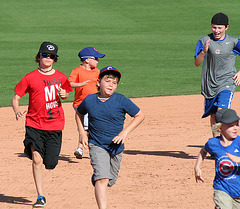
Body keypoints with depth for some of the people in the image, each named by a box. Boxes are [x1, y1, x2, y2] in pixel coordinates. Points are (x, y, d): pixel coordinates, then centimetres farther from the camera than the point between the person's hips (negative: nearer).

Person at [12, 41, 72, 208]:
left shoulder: (61, 77, 6)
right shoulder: (30, 78, -2)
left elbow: (65, 94, 22)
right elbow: (16, 97, 0)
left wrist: (64, 95, -2)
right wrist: (17, 110, -20)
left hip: (55, 125, 2)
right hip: (34, 124, -2)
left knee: (50, 164, -2)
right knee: (37, 159, -12)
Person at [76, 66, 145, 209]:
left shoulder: (121, 100, -8)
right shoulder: (89, 100, -4)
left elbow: (140, 115, -2)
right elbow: (79, 114, 18)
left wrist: (125, 132, -11)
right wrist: (82, 133, 6)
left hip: (116, 146, 2)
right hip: (97, 145, -2)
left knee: (110, 181, 15)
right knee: (102, 179, -20)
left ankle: (95, 179, 50)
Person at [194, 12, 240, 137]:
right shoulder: (205, 40, -3)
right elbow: (196, 63, -8)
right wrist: (204, 51, -27)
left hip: (227, 82, -2)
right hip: (209, 83, 2)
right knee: (213, 115, 12)